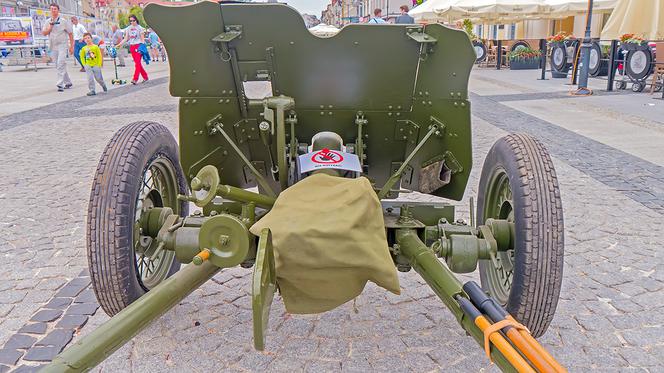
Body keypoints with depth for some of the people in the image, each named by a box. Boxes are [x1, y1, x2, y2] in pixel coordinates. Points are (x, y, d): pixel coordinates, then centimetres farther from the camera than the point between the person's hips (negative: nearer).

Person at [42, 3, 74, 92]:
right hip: (53, 46, 5)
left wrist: (71, 46, -3)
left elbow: (70, 34, 1)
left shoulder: (63, 21, -1)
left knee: (61, 64, -18)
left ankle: (60, 84, -21)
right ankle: (68, 83, 21)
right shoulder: (48, 22, 10)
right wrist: (51, 26, -12)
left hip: (62, 45, -5)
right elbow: (44, 33, 2)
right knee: (58, 66, 9)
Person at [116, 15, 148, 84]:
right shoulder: (128, 28, 12)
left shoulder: (139, 28, 0)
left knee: (138, 63, -13)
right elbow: (126, 39, 13)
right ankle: (145, 77, 16)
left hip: (138, 46, -5)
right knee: (138, 63, 6)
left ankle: (135, 79, -18)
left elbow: (142, 39, -1)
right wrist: (119, 44, 3)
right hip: (132, 46, 5)